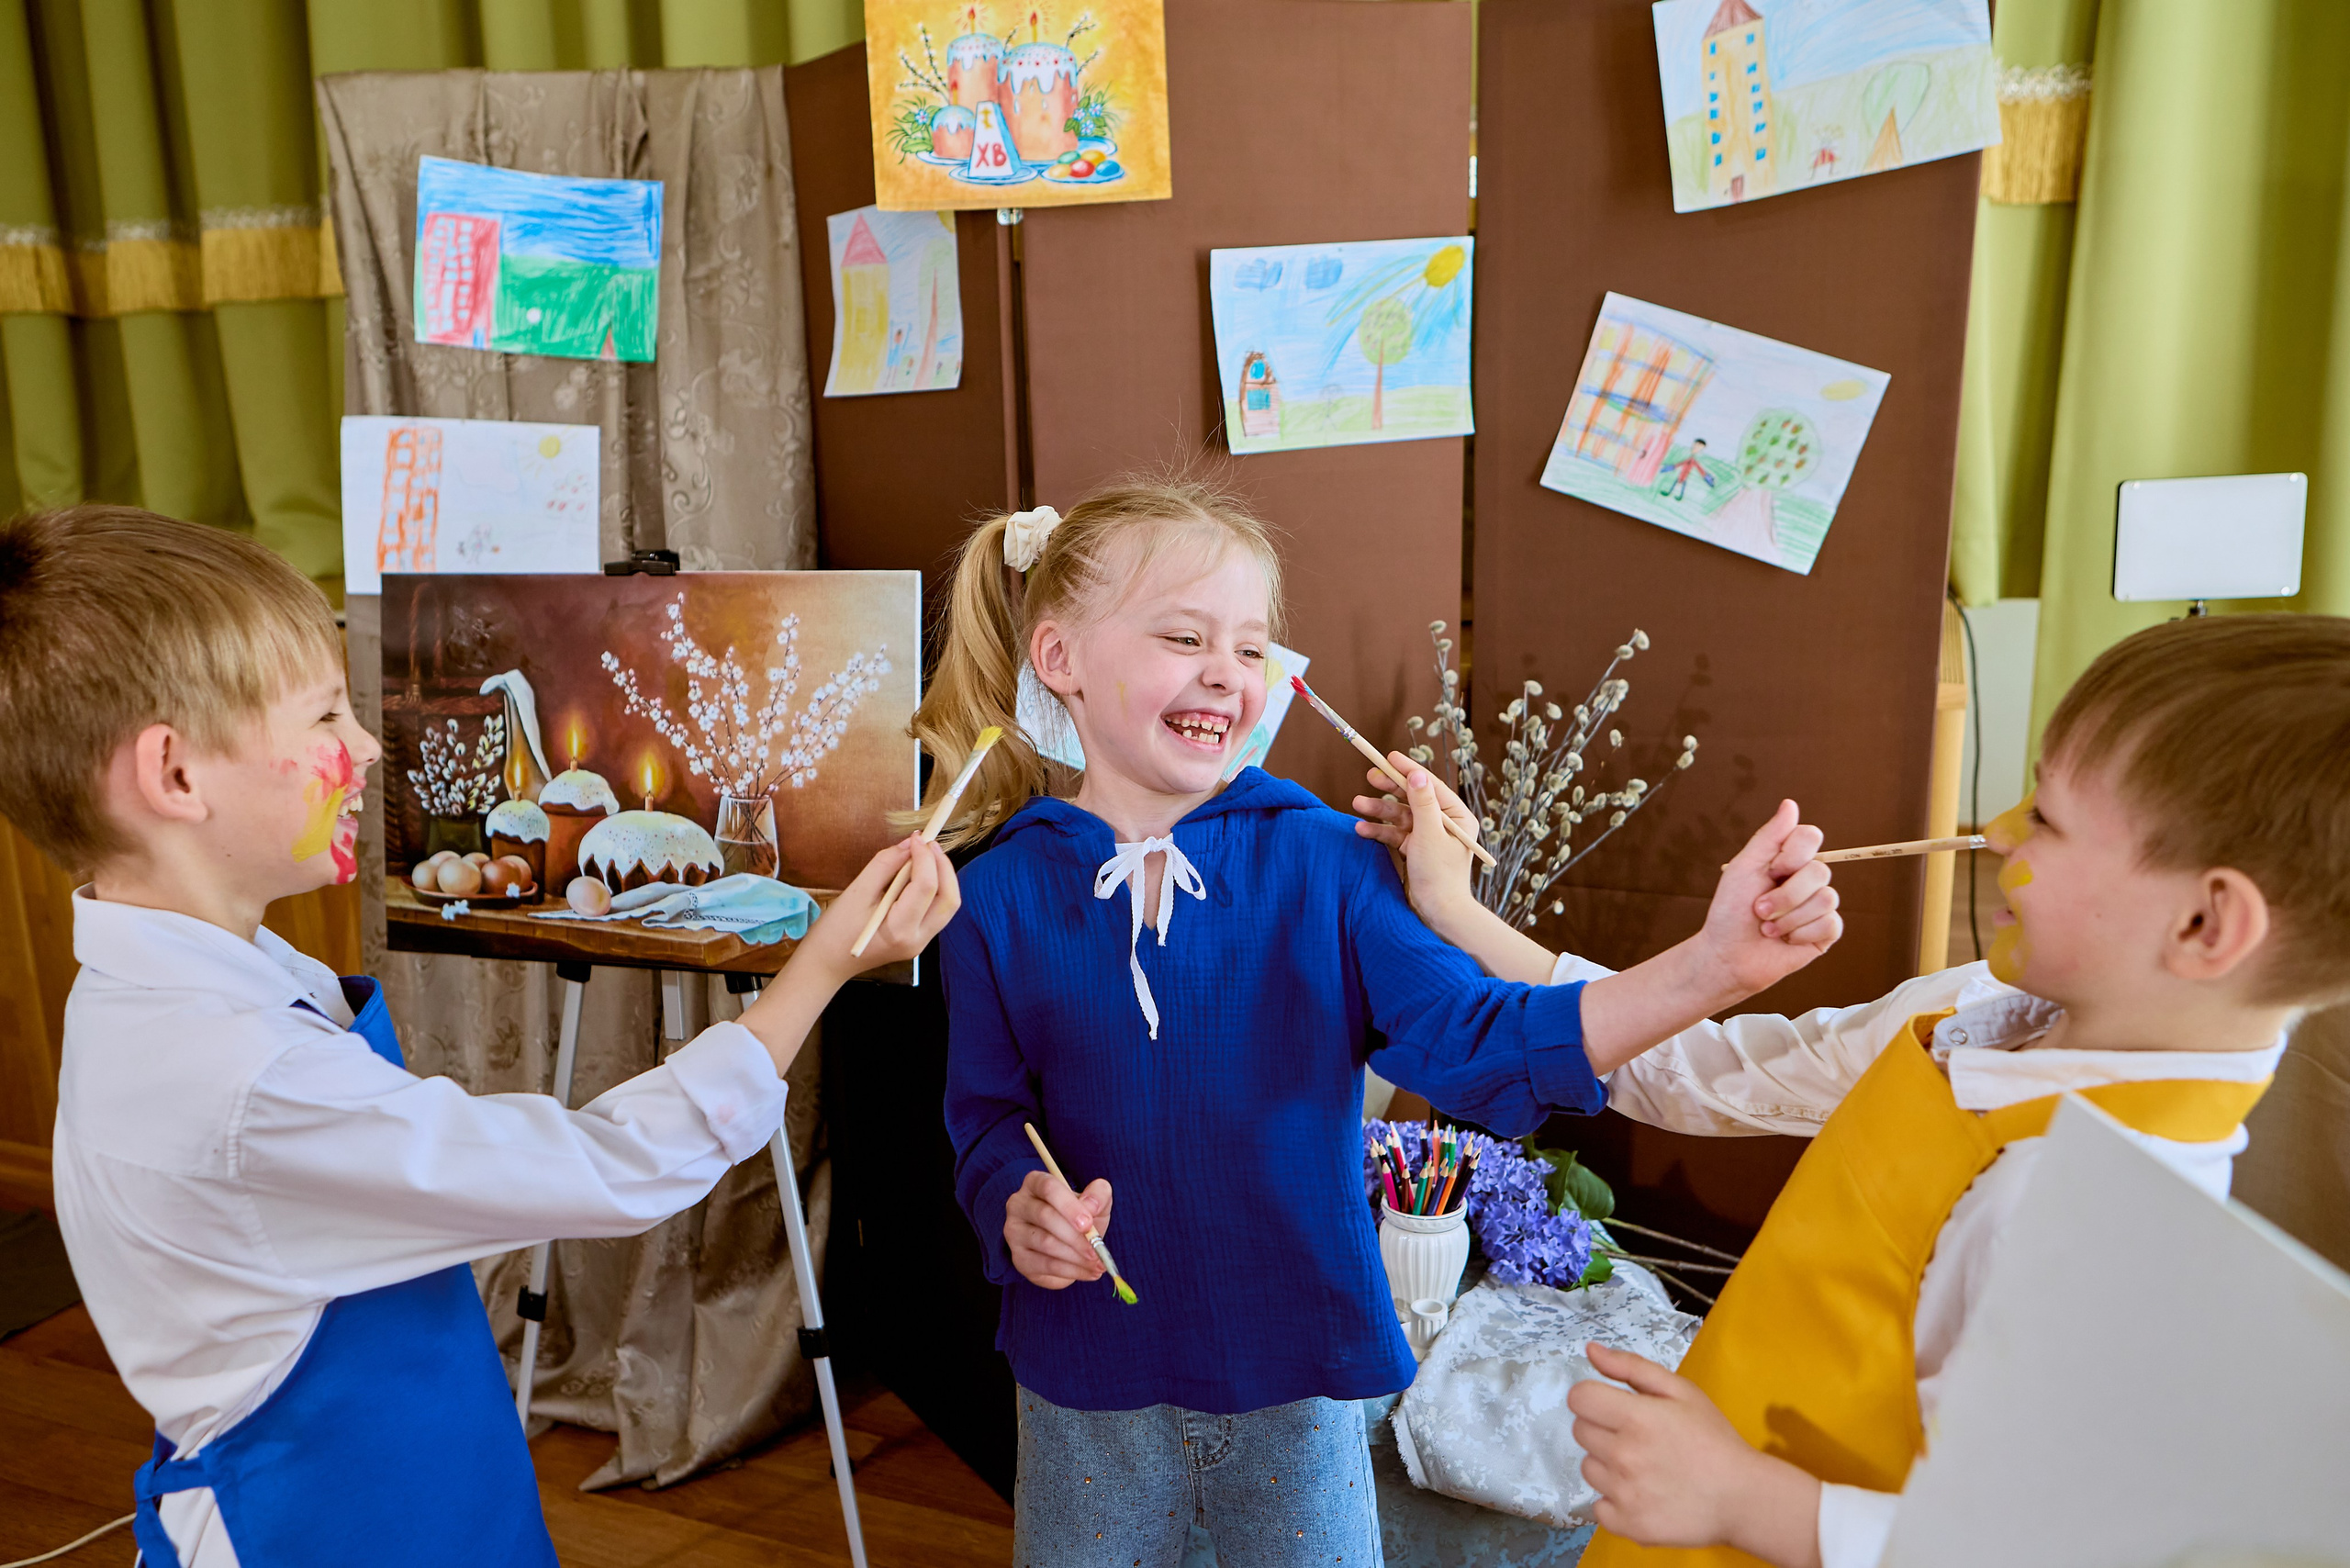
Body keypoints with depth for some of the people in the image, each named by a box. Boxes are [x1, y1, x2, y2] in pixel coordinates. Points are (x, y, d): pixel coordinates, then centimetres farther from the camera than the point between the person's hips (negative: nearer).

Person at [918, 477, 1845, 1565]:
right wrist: (1018, 1211, -23)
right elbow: (987, 1117, -1)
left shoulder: (1318, 862, -10)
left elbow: (1475, 1040, -17)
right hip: (1087, 1389, 1)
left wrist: (1710, 965, -28)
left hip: (1294, 1380, 0)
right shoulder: (1004, 893, -7)